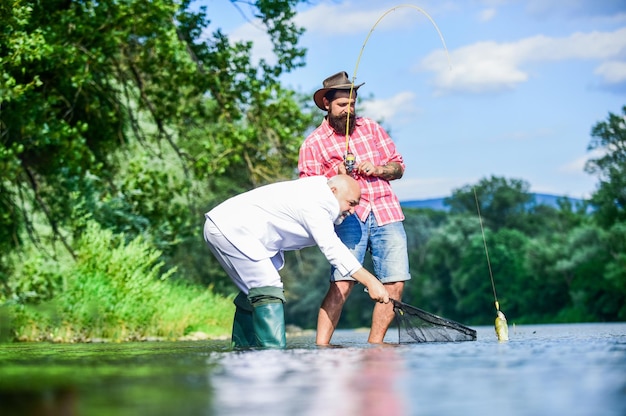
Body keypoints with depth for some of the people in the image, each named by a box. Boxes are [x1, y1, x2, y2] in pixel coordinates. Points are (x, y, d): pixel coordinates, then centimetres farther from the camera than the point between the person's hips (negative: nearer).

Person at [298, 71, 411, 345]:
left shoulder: (371, 128, 17)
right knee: (342, 284, -19)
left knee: (394, 284, -5)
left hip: (387, 214, 4)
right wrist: (336, 173, -15)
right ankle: (320, 348, -18)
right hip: (349, 216, -4)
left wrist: (376, 169, -3)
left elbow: (398, 166, 18)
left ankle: (373, 347, 5)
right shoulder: (313, 143, 7)